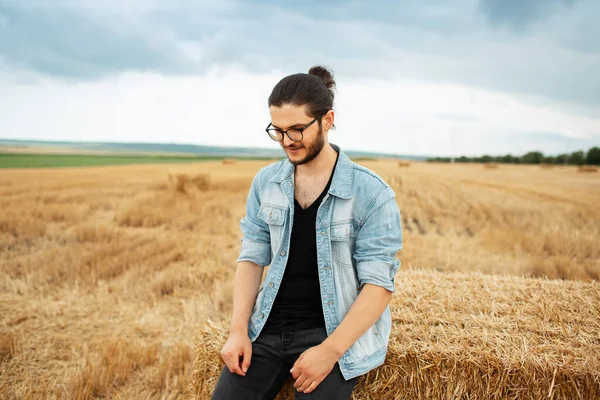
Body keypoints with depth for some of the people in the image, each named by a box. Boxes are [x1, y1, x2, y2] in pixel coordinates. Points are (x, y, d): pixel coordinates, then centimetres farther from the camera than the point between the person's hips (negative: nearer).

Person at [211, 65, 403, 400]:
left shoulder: (371, 193, -10)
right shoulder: (265, 183, 4)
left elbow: (379, 283, -12)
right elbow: (252, 257, 7)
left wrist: (330, 350, -21)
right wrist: (238, 329, -6)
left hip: (336, 332, -3)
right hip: (268, 328, 4)